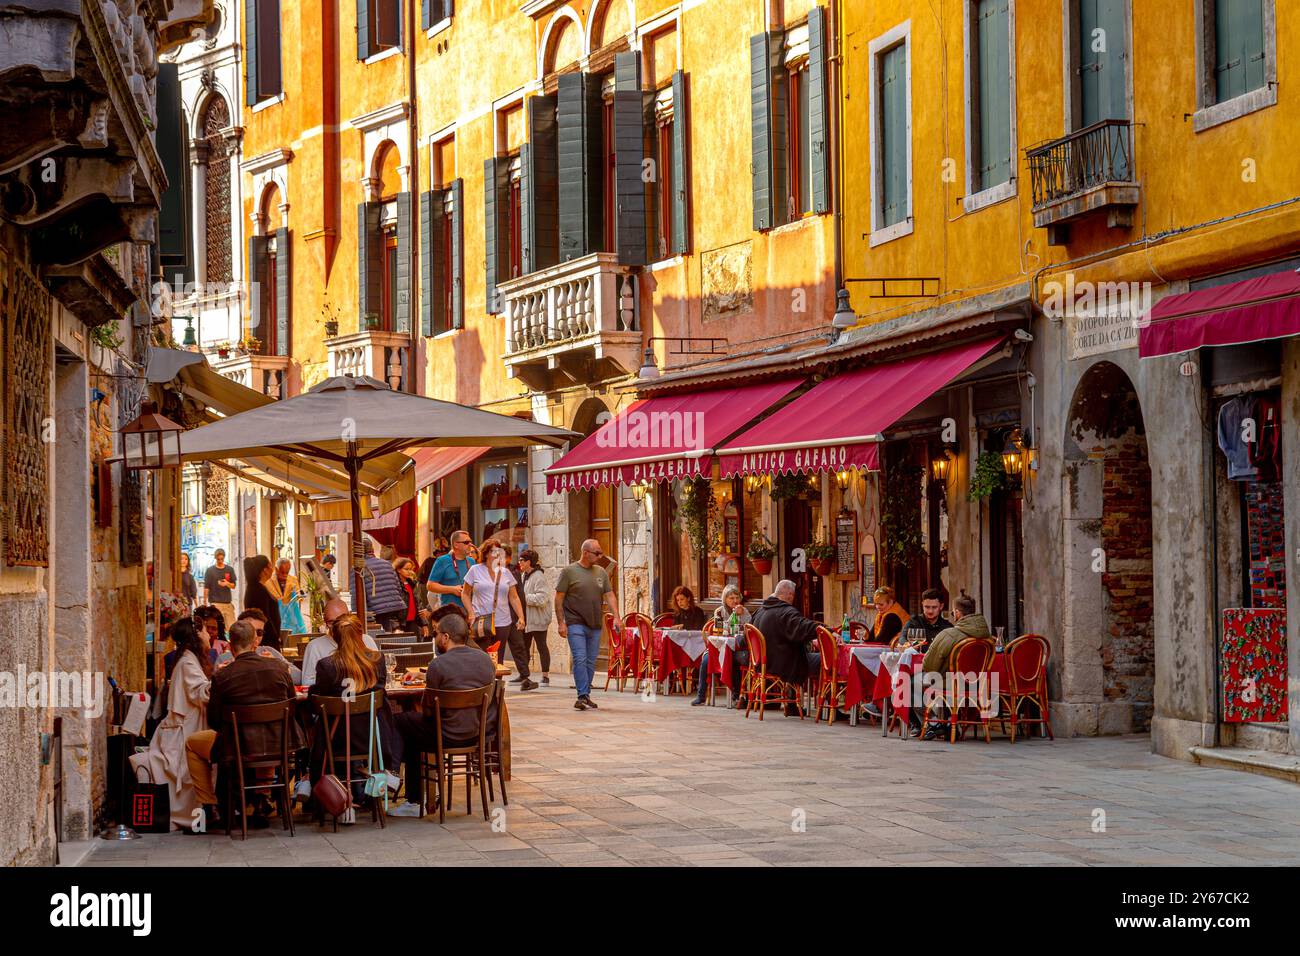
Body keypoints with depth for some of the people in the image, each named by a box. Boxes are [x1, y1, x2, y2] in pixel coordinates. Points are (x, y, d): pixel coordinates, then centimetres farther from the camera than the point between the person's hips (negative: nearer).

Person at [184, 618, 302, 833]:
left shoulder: (222, 677, -12)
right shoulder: (278, 667, -3)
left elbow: (213, 721, -3)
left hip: (239, 747, -3)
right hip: (279, 745, 3)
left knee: (192, 742, 23)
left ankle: (209, 805, 20)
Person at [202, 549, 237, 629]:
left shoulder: (230, 570, 9)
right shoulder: (210, 571, 1)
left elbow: (233, 586, 10)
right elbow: (206, 588, 1)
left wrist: (227, 583, -12)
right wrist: (205, 602, -4)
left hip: (228, 602, 3)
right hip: (215, 603, -3)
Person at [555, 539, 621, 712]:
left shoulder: (601, 572, 12)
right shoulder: (569, 571, -2)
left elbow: (609, 595, 11)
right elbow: (559, 598, -3)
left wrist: (616, 617, -2)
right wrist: (561, 622, -9)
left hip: (595, 625, 5)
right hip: (575, 624, -5)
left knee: (591, 662, 7)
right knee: (580, 659, -13)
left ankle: (586, 696, 15)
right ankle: (582, 696, -15)